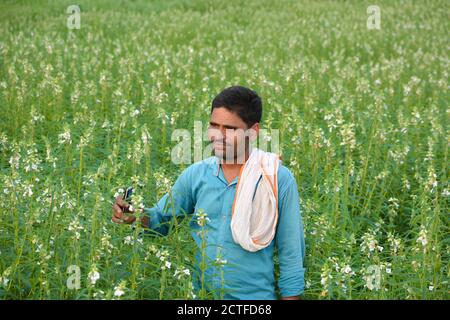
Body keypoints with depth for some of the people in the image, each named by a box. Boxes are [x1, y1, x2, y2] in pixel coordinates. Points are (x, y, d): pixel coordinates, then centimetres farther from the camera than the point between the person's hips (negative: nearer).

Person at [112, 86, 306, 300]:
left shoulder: (279, 180, -9)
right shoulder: (196, 174, -2)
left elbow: (290, 254, -4)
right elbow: (161, 219, 5)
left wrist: (290, 296, -5)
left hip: (254, 295, -3)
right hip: (198, 294, 3)